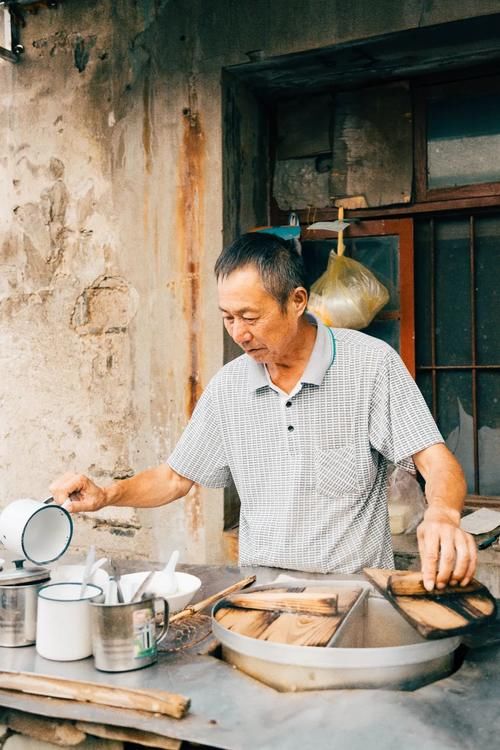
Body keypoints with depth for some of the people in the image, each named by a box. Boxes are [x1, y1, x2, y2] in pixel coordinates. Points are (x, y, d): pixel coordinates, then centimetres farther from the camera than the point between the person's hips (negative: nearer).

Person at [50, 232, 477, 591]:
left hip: (355, 592, -3)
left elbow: (436, 461, -10)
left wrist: (443, 514, -31)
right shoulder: (228, 386, 5)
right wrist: (106, 495, -3)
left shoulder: (370, 363, -7)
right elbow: (175, 478, 13)